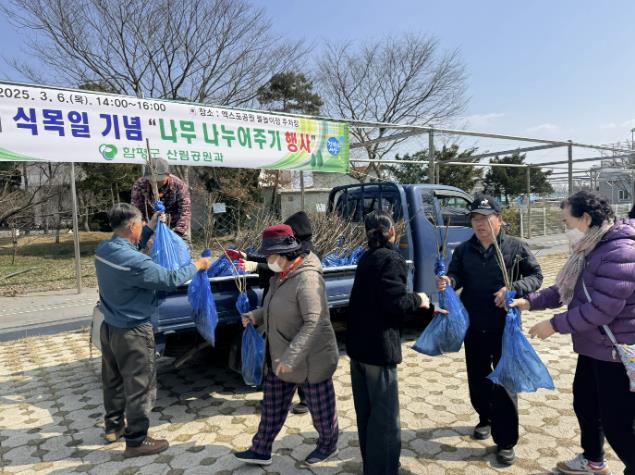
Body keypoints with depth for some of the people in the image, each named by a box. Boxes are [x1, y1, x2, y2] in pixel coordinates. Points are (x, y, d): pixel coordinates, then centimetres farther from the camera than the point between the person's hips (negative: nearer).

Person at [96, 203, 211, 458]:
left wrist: (151, 228, 16)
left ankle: (114, 425, 41)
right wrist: (197, 265, -8)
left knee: (113, 379, 24)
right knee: (140, 385, 5)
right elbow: (170, 279, -22)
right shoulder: (133, 262, -30)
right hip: (133, 332, -9)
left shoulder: (103, 249, -4)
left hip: (110, 327, 9)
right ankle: (136, 441, 18)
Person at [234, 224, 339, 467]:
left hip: (310, 359, -9)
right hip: (280, 356, 9)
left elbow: (314, 323, -33)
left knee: (320, 407, 15)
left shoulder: (308, 279, -28)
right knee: (272, 405, 19)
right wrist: (256, 316, -1)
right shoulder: (281, 275, 3)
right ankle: (261, 450, 36)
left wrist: (291, 356, -36)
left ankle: (328, 445, 39)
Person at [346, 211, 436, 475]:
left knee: (366, 412, 20)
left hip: (358, 344, 9)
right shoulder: (391, 259, -15)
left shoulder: (367, 258, 12)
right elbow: (395, 302, -25)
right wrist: (418, 300, -4)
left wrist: (426, 308, 21)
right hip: (378, 347, -9)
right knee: (385, 417, 2)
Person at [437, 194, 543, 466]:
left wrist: (514, 289, -21)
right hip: (473, 327, 3)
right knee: (477, 378, 17)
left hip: (505, 326, -3)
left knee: (504, 382, 2)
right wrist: (448, 280, -28)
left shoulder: (516, 247, -3)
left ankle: (505, 441, 15)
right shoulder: (463, 250, 4)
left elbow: (536, 276, -2)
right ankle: (486, 419, 42)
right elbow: (456, 276, -3)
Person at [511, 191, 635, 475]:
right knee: (584, 404, 22)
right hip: (594, 348, 10)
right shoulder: (593, 249, 8)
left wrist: (555, 325, -20)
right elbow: (565, 290, 12)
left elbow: (601, 310, -28)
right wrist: (530, 302, 0)